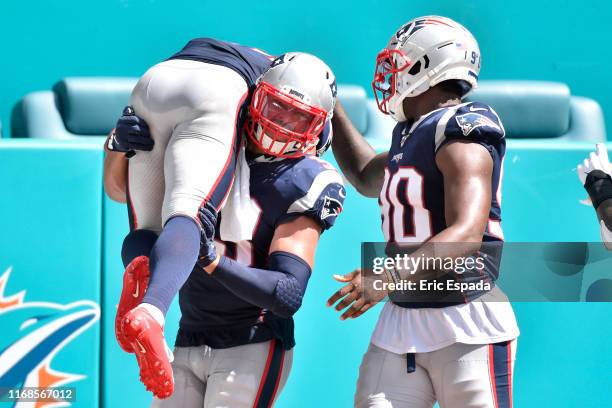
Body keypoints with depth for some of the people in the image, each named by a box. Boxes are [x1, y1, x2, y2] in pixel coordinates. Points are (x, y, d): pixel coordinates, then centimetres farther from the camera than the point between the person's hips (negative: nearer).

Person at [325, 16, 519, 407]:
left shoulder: (460, 134, -14)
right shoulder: (409, 134, 13)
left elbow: (468, 235, -27)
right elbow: (369, 178, 36)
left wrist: (390, 276, -37)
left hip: (467, 324, -8)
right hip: (401, 322, 8)